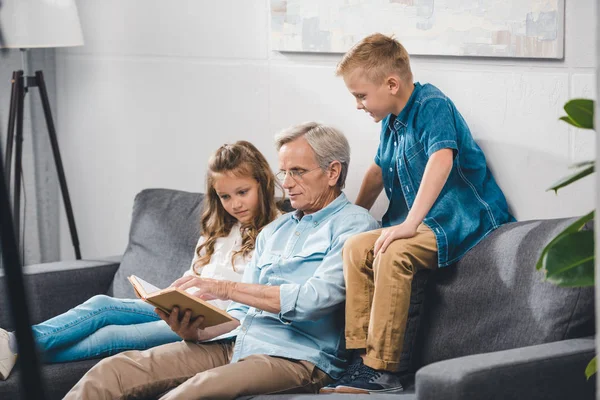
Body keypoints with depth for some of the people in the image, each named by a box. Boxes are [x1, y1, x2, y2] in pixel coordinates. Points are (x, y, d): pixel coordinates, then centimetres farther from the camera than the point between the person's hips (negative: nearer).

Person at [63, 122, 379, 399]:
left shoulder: (353, 225, 0)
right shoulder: (273, 231, 25)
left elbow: (316, 298, -16)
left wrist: (227, 288, -13)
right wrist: (195, 330, -1)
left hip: (295, 357, -8)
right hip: (235, 345, 8)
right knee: (112, 372, -11)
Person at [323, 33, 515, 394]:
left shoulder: (432, 105, -15)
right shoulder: (392, 120, 13)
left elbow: (441, 160, -31)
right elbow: (379, 170, 31)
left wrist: (410, 223, -35)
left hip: (463, 220, -10)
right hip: (425, 223, 10)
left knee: (392, 255, -31)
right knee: (356, 248, -6)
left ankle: (383, 370, -27)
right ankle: (365, 357, -9)